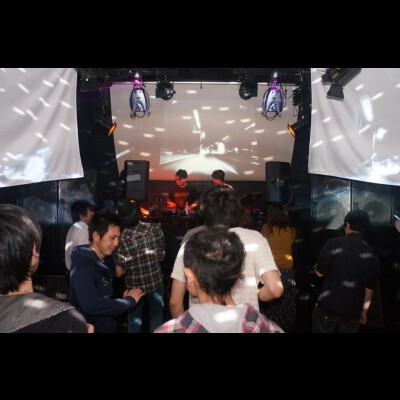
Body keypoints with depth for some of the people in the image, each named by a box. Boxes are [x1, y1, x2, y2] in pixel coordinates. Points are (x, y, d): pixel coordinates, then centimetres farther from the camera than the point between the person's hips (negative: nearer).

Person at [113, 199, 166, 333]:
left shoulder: (120, 238, -17)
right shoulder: (155, 228, -16)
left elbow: (120, 269, -9)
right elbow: (161, 255, -6)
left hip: (134, 285, 0)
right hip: (155, 281, 0)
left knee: (134, 321, 18)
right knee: (156, 316, 20)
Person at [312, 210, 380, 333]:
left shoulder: (333, 243, -10)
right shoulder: (371, 254, 1)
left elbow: (320, 272, -6)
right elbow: (370, 287, 5)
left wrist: (316, 266, 17)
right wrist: (364, 310, 16)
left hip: (328, 305, -3)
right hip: (353, 310, 3)